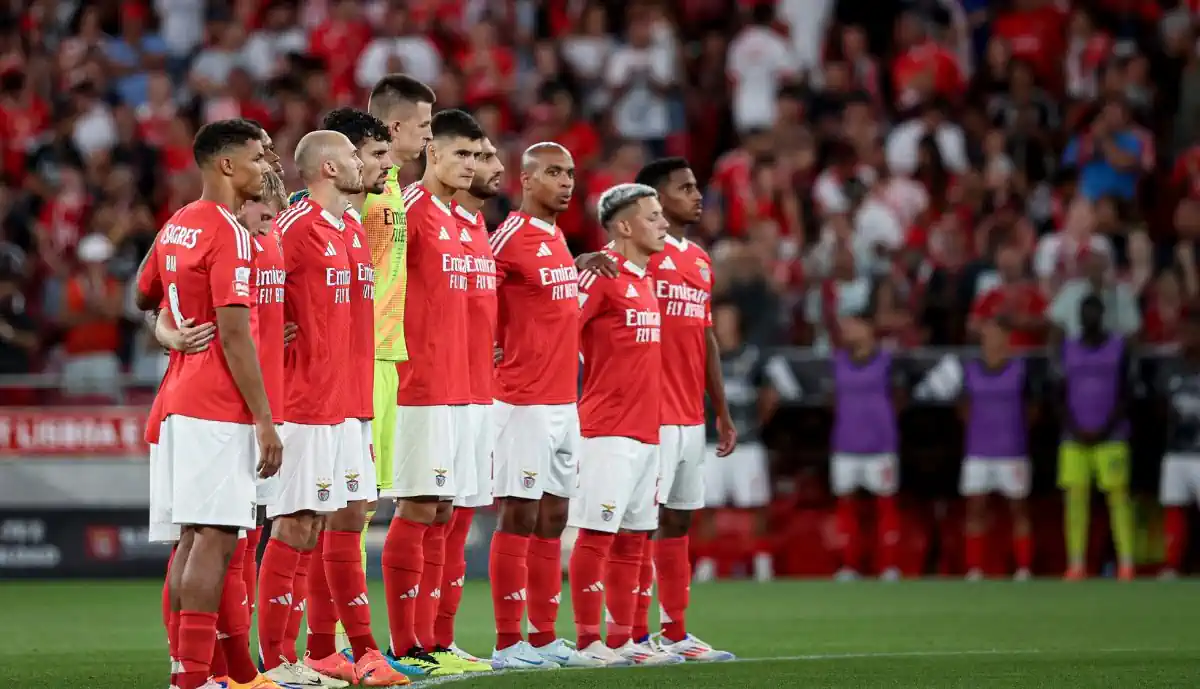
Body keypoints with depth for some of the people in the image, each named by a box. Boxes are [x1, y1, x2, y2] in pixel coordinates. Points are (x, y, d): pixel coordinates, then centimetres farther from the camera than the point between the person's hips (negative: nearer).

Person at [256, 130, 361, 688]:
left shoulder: (334, 229, 15)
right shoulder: (297, 225, -13)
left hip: (329, 402, 9)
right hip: (300, 405, -9)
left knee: (310, 526, 10)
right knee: (292, 526, -7)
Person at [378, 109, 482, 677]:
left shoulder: (454, 220, 16)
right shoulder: (409, 210, -11)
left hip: (456, 388, 9)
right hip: (418, 389, -9)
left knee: (441, 512, 9)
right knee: (417, 510, -7)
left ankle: (426, 638, 12)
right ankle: (404, 646, -4)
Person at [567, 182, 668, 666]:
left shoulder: (645, 280, 16)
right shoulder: (601, 276, -11)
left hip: (646, 428, 9)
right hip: (608, 429, -9)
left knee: (632, 539, 10)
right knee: (597, 535, -6)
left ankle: (621, 640, 14)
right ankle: (588, 641, -3)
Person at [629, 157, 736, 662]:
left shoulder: (701, 261, 17)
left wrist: (723, 413, 20)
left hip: (691, 417, 8)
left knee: (678, 521, 11)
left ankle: (676, 634, 15)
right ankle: (635, 636, -4)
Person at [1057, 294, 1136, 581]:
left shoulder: (1118, 347, 2)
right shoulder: (1068, 349, 9)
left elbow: (1124, 393, 0)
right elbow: (1062, 395, 8)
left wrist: (1105, 429, -9)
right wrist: (1074, 429, -5)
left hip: (1110, 436, -2)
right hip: (1075, 437, 2)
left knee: (1118, 495, -7)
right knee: (1075, 497, -3)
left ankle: (1126, 562, -8)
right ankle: (1076, 564, -2)